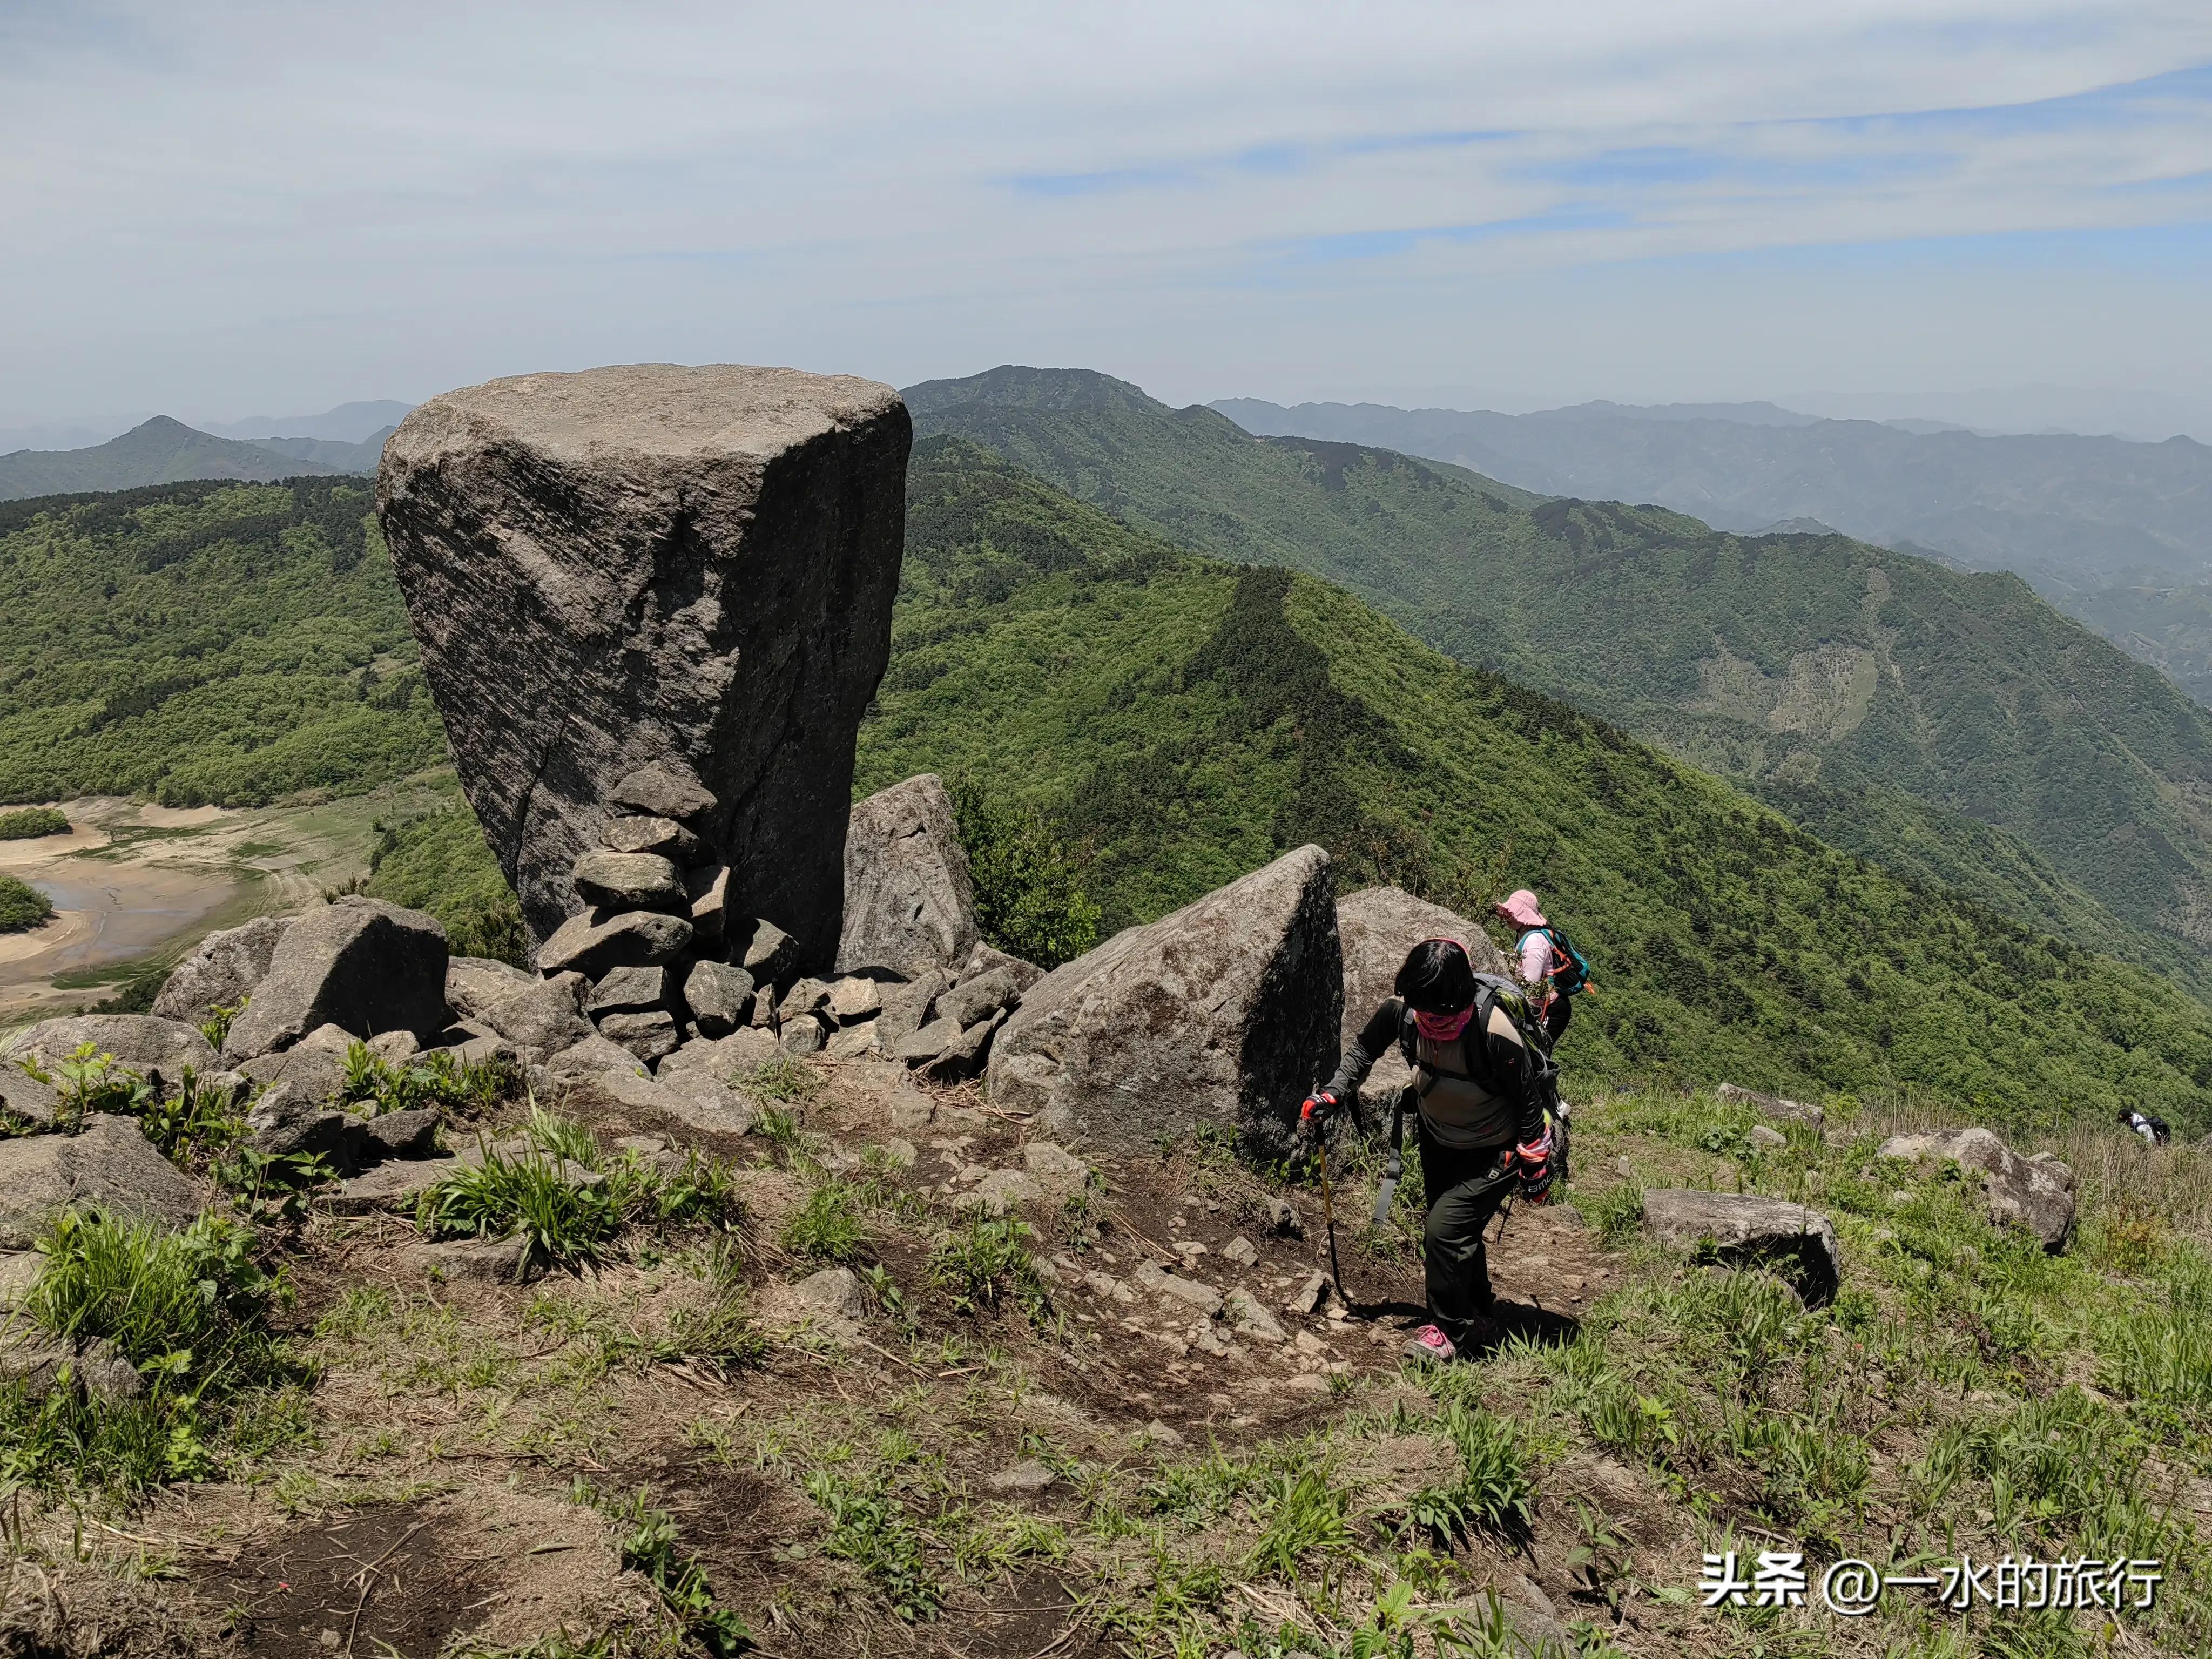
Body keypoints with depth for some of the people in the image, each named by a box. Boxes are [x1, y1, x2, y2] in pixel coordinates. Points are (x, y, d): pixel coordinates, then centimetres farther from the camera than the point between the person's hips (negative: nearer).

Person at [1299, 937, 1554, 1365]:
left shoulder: (1493, 1029, -37)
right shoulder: (1402, 1010, -22)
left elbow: (1528, 1096, -21)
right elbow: (1364, 1048, 0)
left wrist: (1535, 1163, -12)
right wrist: (1332, 1094, -10)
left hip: (1494, 1152, -6)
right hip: (1439, 1140, 6)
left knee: (1445, 1228, -15)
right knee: (1457, 1228, 17)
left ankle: (1449, 1330, 5)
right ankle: (1480, 1319, 39)